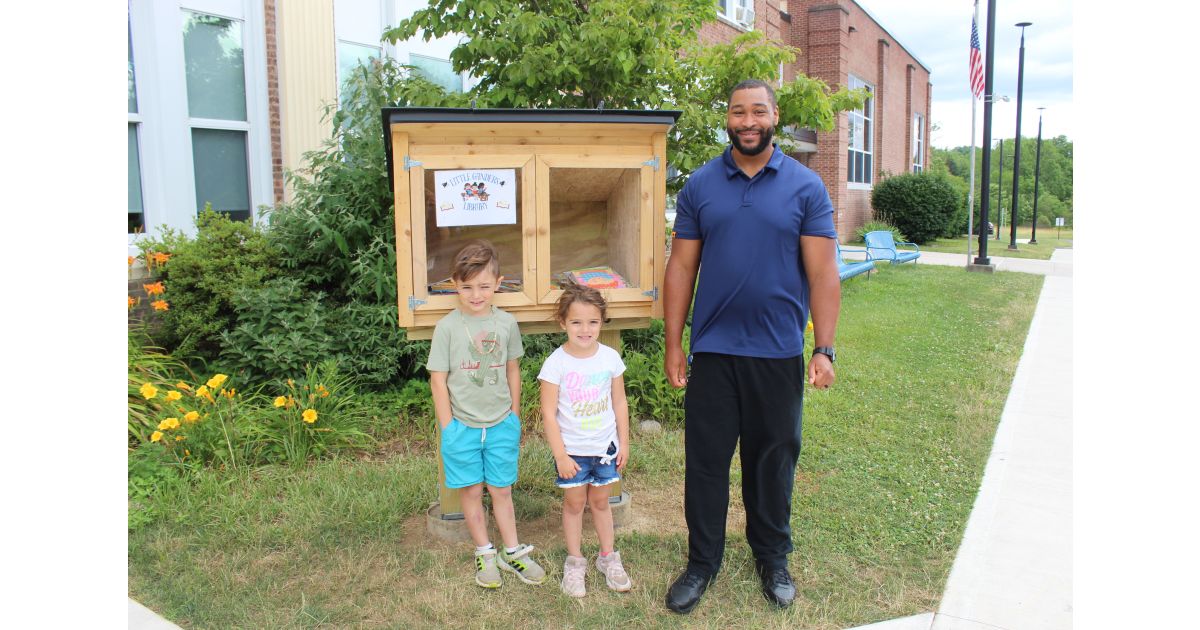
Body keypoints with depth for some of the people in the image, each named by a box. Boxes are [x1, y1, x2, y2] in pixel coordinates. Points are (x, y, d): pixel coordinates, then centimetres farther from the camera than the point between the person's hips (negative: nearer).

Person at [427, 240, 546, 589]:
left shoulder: (506, 323, -1)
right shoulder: (447, 327, -9)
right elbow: (438, 379, -6)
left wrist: (514, 418, 11)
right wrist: (448, 427, -7)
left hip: (501, 424, 2)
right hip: (462, 426, -2)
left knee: (502, 490, 12)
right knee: (472, 491, 10)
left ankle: (512, 551, 26)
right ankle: (484, 553, 26)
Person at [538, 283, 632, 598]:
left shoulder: (610, 357, -6)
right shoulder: (556, 363, -16)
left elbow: (620, 403, 3)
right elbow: (549, 413, -13)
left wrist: (623, 443, 5)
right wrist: (560, 455, -13)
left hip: (605, 447, 2)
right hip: (572, 451, -2)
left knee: (600, 501, 16)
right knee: (574, 502, 11)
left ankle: (608, 557, 33)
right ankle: (574, 561, 27)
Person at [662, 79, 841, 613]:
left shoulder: (806, 187, -1)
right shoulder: (700, 185, 3)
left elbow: (822, 273, -3)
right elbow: (681, 268, 3)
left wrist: (824, 349, -10)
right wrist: (673, 345, 0)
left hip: (779, 354, 0)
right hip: (712, 351, 1)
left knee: (773, 460, 13)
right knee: (705, 460, 7)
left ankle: (773, 559, 32)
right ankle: (702, 562, 24)